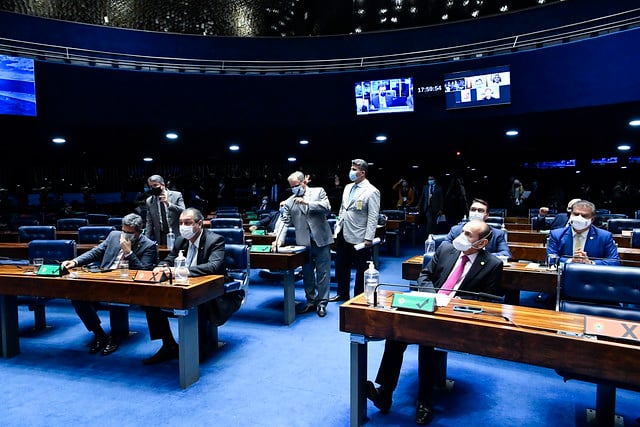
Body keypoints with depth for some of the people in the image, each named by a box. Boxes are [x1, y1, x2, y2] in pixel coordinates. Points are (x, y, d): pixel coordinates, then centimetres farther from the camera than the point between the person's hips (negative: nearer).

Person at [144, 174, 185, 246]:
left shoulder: (176, 195, -2)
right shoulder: (149, 201, 7)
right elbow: (149, 223, 9)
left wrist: (168, 204, -24)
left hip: (176, 236, -2)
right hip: (160, 238, 2)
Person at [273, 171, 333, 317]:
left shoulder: (319, 192, 3)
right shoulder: (289, 202, 8)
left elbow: (327, 208, -10)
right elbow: (285, 221, 3)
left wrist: (307, 202, -16)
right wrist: (279, 239, -11)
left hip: (321, 240, -2)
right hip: (304, 243, 3)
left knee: (323, 273, 3)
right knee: (307, 274, 12)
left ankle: (322, 303, 15)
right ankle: (311, 302, 26)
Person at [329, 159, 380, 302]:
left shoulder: (371, 192, -12)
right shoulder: (348, 187, 10)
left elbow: (373, 217, -15)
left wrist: (368, 239, -19)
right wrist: (337, 227, 13)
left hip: (359, 238, -7)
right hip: (343, 235, 8)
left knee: (361, 270, 7)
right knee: (341, 267, 18)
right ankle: (342, 294, 35)